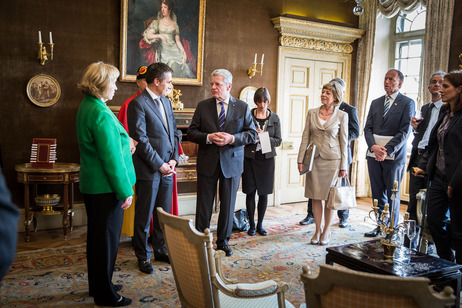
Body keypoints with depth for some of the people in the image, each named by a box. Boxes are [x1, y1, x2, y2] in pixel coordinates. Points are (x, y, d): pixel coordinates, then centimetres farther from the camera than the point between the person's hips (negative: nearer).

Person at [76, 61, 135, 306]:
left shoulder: (86, 107, 10)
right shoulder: (101, 114, -22)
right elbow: (111, 157, -23)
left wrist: (123, 143, 10)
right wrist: (125, 191, -18)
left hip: (91, 184, 10)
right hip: (106, 187, -10)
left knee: (96, 235, 19)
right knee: (107, 238, 1)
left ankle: (97, 285, 34)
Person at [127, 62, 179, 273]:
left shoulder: (166, 102, 14)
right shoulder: (138, 104, -11)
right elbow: (140, 139, -16)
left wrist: (173, 159, 3)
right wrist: (159, 164, -14)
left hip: (167, 168, 7)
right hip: (148, 169, -7)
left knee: (164, 214, 15)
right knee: (144, 216, 6)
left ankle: (160, 250, 30)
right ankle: (143, 256, 20)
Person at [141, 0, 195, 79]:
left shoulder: (175, 24, 13)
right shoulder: (157, 23, 10)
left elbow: (178, 41, 11)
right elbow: (148, 35, 0)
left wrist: (183, 51, -5)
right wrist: (159, 35, -18)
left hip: (174, 50, 1)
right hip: (163, 51, -1)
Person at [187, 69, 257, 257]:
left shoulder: (242, 107, 1)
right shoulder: (202, 106, 3)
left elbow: (252, 134, 0)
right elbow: (191, 132, 2)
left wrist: (232, 138, -16)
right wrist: (208, 137, -17)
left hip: (232, 163, 0)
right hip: (207, 163, 0)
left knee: (228, 205, 10)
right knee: (204, 205, 6)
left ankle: (223, 241, 25)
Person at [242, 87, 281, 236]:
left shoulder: (274, 118, 5)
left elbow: (278, 140, 2)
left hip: (267, 159, 1)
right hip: (250, 158, -1)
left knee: (264, 193, 5)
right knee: (250, 192, 2)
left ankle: (260, 224, 18)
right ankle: (251, 224, 15)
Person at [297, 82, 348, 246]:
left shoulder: (342, 116, -1)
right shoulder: (312, 113, 6)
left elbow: (344, 142, 0)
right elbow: (305, 137, 7)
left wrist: (344, 166, -3)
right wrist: (301, 159, 1)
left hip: (332, 159, -2)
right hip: (314, 158, 2)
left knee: (329, 197, 4)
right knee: (316, 196, 6)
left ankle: (326, 231, 20)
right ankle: (318, 229, 20)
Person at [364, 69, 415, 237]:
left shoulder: (407, 103, -1)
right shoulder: (376, 103, 14)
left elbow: (405, 131, -9)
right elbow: (368, 128, 9)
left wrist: (387, 150, -17)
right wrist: (374, 146, -9)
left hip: (394, 155, -4)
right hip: (373, 154, 5)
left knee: (392, 195, 3)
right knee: (377, 193, 9)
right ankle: (381, 225, 20)